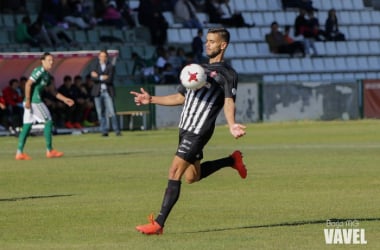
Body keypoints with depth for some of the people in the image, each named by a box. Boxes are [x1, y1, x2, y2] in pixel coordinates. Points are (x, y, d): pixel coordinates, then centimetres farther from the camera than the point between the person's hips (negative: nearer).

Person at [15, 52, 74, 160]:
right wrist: (28, 100, -23)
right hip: (34, 101, -10)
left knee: (27, 126, 8)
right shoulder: (40, 71, -11)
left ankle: (19, 152, 7)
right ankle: (49, 150, 2)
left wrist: (64, 99, 23)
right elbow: (28, 84, -19)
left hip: (30, 102, 10)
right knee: (48, 122, -2)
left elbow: (53, 91, 27)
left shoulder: (46, 74, 19)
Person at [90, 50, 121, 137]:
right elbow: (93, 78, -5)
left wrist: (98, 77, -7)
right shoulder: (95, 66, 10)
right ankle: (104, 131, 4)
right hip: (98, 92, 2)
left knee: (112, 112, -9)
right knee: (100, 113, 0)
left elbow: (110, 79, -8)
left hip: (108, 92, -2)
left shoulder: (110, 66, 4)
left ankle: (117, 130, -7)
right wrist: (103, 77, -11)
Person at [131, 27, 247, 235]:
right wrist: (151, 100, 17)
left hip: (199, 132, -9)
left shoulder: (227, 74, -1)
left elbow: (229, 103, -14)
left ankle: (158, 224, -14)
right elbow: (180, 97, 27)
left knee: (174, 173, -14)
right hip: (185, 129, 9)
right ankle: (232, 160, 37)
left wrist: (232, 125, -32)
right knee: (192, 176, 18)